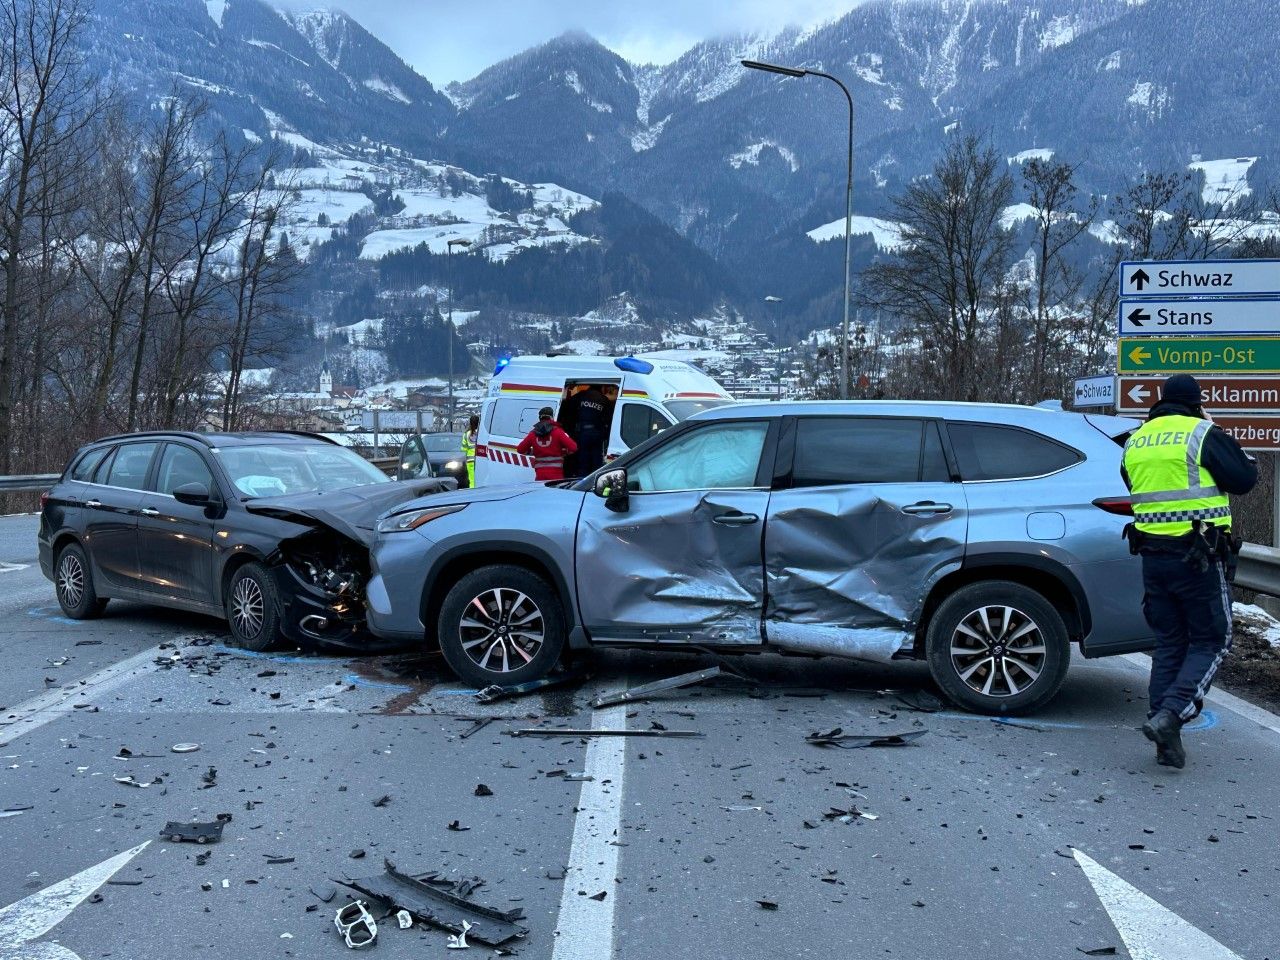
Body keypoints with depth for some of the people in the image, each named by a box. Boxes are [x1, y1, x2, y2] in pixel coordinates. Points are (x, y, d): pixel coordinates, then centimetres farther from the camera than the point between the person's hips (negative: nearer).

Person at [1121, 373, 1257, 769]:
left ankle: (1166, 741, 11)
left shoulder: (1135, 441, 11)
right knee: (1211, 641, 6)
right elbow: (1244, 478, -7)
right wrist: (1221, 436, 7)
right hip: (1199, 557, -6)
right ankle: (1170, 714, -14)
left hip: (1153, 554, 6)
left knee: (1168, 643, 13)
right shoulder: (1203, 435, -9)